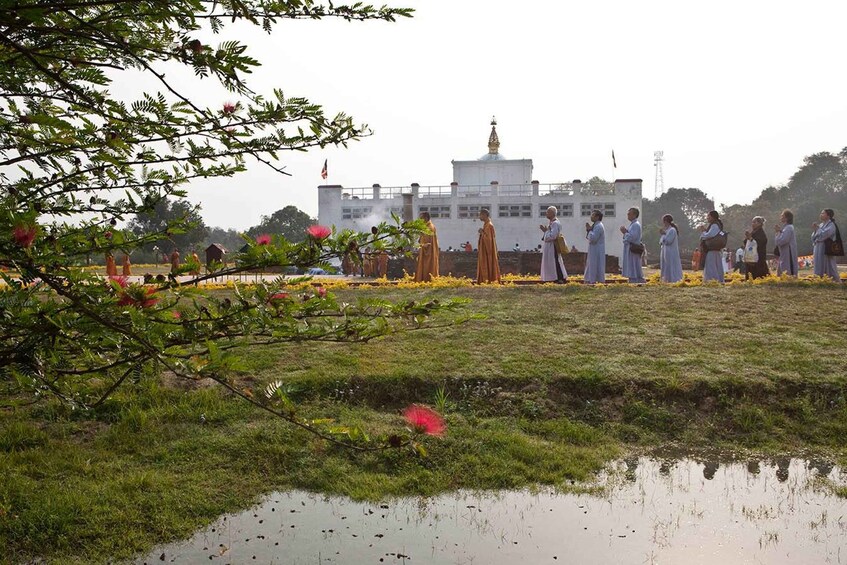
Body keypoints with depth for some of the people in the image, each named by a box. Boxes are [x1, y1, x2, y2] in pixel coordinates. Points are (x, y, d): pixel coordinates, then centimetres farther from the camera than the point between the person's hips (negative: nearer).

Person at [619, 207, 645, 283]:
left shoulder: (636, 225, -15)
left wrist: (625, 232, -11)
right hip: (630, 249, 10)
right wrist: (625, 232, 4)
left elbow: (632, 237, -24)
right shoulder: (632, 224, 17)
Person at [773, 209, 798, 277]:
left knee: (788, 276, -9)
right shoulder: (785, 227, 15)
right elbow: (777, 241, 16)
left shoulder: (788, 228, -14)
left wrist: (777, 232, -7)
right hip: (784, 257, 10)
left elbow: (779, 242, -21)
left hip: (788, 257, -10)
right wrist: (778, 231, 5)